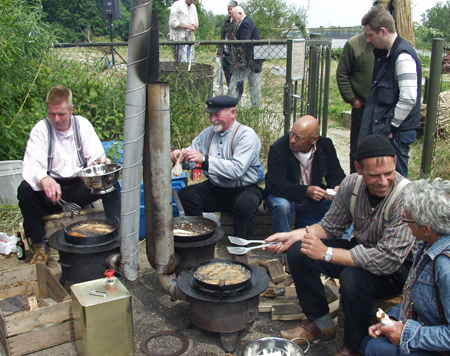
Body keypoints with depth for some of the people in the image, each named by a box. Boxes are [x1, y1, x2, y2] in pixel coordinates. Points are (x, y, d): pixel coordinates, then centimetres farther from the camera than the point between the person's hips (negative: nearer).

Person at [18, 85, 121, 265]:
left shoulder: (82, 124, 3)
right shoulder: (41, 129, -5)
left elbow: (95, 156, -3)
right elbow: (30, 166, -17)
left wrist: (100, 162, -30)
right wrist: (44, 180, -41)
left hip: (80, 188, 1)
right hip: (51, 189, -1)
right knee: (25, 189, -29)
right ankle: (39, 246, -16)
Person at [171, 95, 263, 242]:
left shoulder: (246, 134, -11)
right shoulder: (208, 133, 9)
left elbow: (237, 169, -26)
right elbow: (190, 161, 9)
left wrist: (204, 160, -33)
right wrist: (180, 156, -16)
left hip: (242, 190, -5)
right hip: (214, 189, 5)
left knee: (247, 202, -36)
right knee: (185, 194, -17)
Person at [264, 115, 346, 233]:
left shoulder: (326, 145, -6)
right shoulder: (278, 149, -19)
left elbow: (336, 175, 1)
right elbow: (276, 184, -26)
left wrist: (337, 187, -24)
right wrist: (306, 191, -39)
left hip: (314, 198, 4)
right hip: (286, 196, -3)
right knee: (282, 205, -36)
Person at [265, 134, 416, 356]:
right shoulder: (351, 185, -12)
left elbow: (387, 260, -33)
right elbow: (330, 227, 3)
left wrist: (326, 253, -31)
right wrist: (292, 236, -13)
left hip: (400, 267, -6)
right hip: (361, 248, 6)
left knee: (353, 278, -35)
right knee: (298, 252, -7)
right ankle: (321, 323, 11)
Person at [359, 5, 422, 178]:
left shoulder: (403, 57, -19)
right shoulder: (385, 52, 10)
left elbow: (409, 99, -24)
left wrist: (391, 126, -16)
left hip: (396, 133, -9)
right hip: (382, 129, 9)